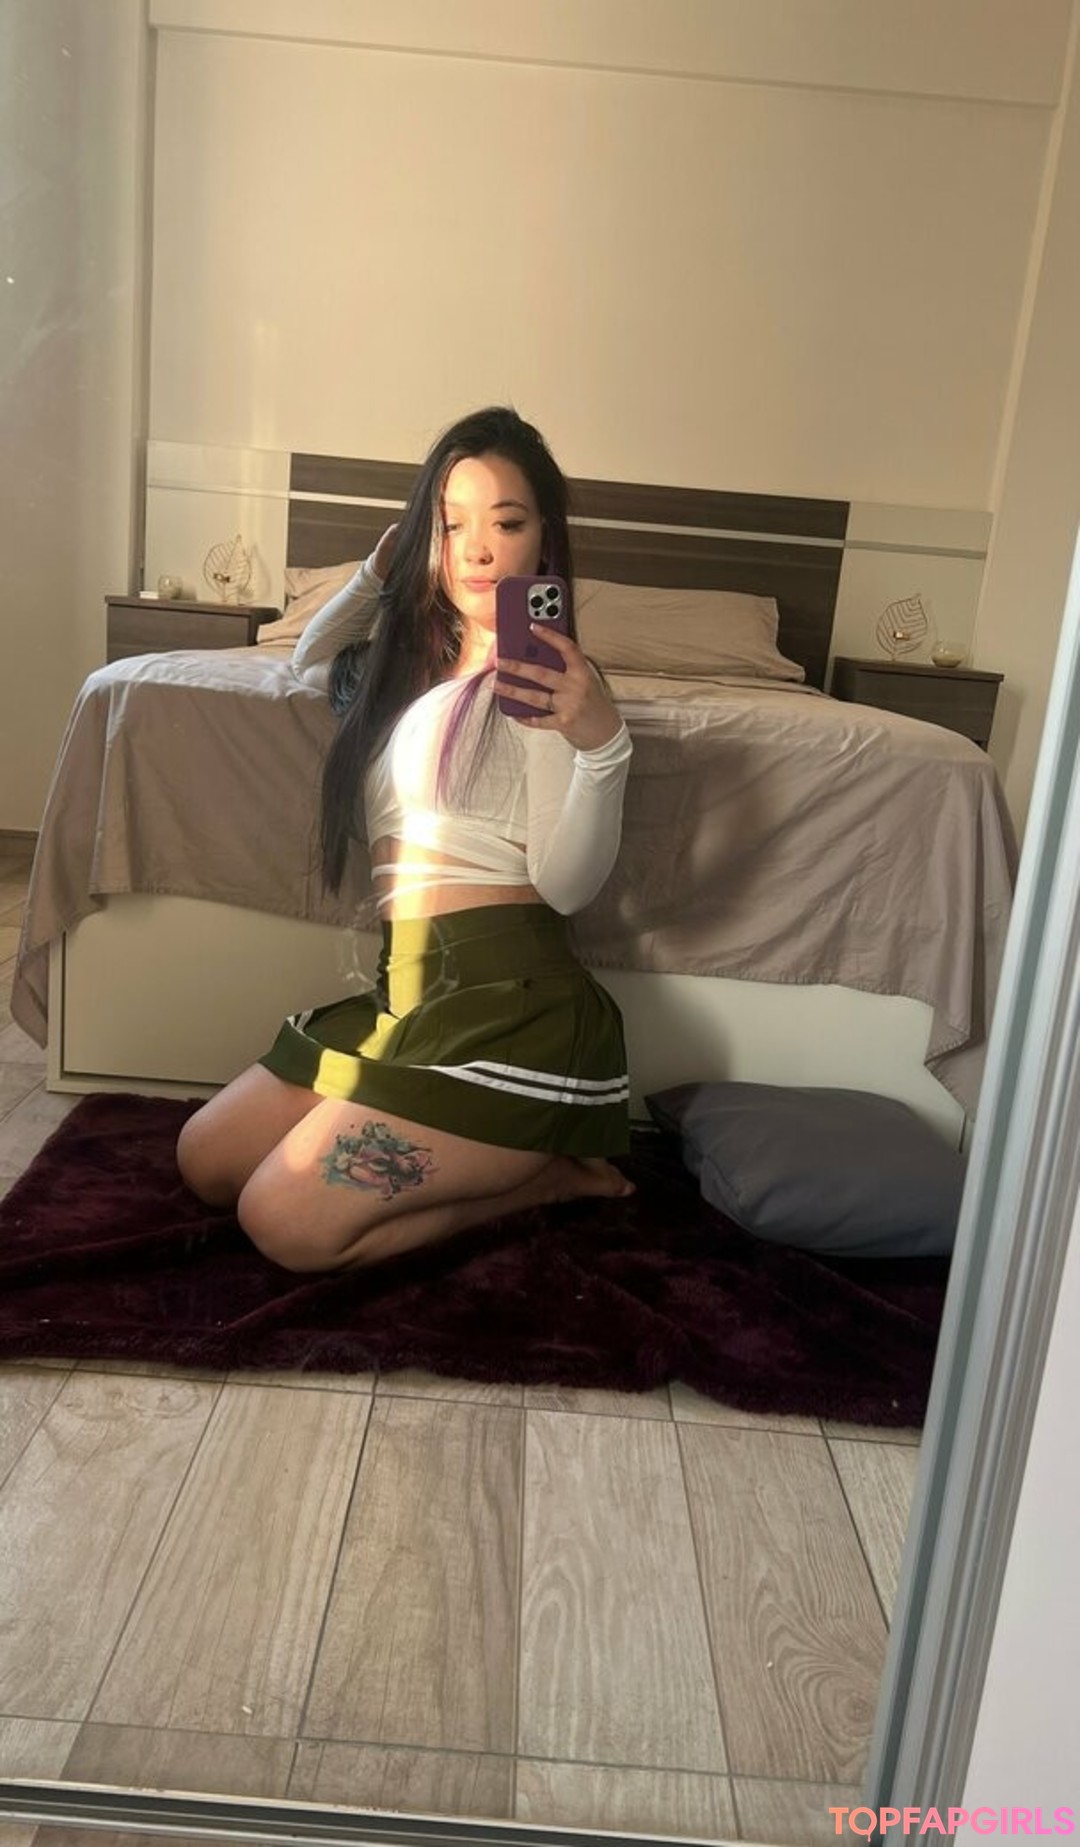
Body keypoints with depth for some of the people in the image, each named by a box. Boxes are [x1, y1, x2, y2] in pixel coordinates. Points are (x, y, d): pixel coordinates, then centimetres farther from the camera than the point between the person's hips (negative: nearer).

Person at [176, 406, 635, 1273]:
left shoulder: (545, 672, -7)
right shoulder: (417, 654, 16)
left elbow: (566, 885, -14)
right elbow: (307, 665, 35)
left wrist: (603, 743, -31)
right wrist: (377, 574, 19)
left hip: (509, 998, -8)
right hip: (408, 990, 9)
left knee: (286, 1222, -15)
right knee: (206, 1160, 14)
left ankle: (548, 1173, 3)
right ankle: (499, 1150, 11)